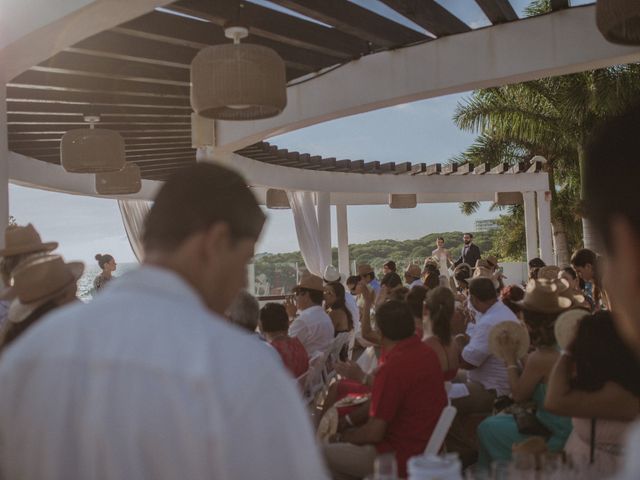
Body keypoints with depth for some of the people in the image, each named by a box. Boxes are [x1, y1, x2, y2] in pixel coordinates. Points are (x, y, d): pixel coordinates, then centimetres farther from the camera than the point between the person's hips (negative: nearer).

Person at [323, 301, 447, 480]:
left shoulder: (393, 367, -26)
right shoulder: (427, 352, 2)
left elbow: (374, 433, -20)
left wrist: (343, 436, -2)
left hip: (402, 459, -9)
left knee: (323, 454, -3)